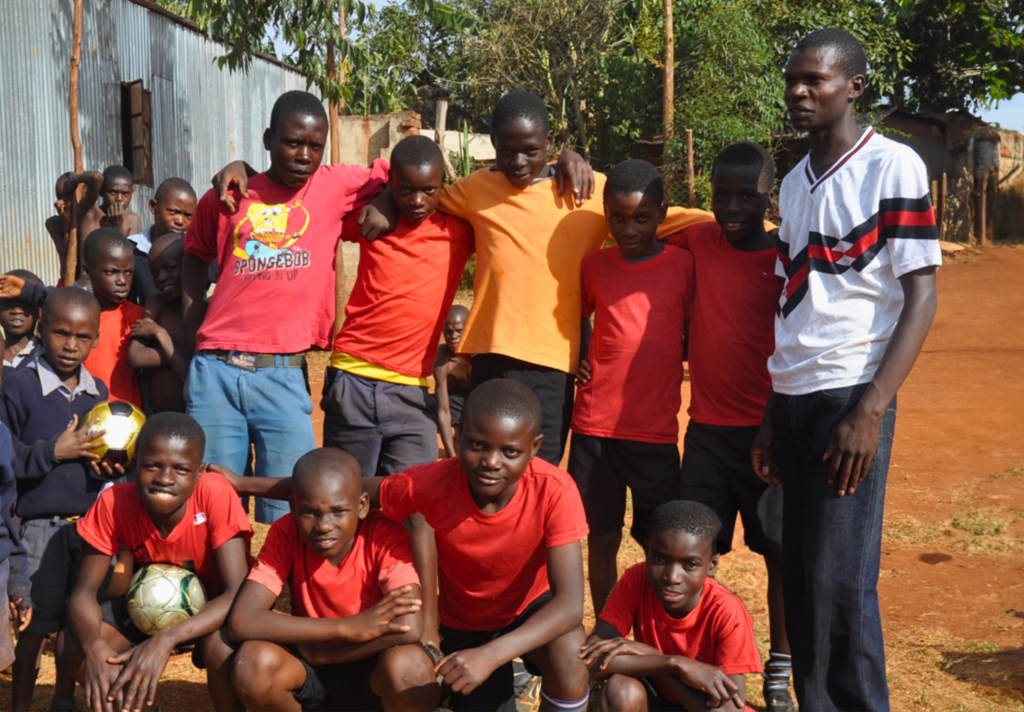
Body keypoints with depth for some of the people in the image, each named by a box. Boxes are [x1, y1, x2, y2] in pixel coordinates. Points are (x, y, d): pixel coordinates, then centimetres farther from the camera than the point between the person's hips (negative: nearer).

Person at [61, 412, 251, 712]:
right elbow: (84, 593, -20)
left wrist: (165, 640, -48)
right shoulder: (114, 502, -23)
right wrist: (94, 647, -43)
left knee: (220, 646, -36)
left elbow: (238, 593, -34)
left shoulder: (215, 493, -32)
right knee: (72, 644, -18)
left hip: (214, 606, -3)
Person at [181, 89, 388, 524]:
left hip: (283, 377, -1)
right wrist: (193, 341, 15)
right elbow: (196, 258, 23)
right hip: (215, 372, 1)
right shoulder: (227, 198, 9)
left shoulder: (335, 187, 5)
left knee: (288, 514, -3)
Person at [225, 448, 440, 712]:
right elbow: (241, 622, -27)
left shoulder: (386, 535, -20)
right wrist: (347, 627, -32)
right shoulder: (285, 534, -14)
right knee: (252, 663, -30)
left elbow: (409, 628, -33)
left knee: (409, 667, -35)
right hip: (310, 672, 2)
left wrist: (317, 652, -23)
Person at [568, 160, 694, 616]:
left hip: (656, 429, -1)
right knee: (602, 538, 7)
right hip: (595, 426, 1)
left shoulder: (684, 264, 1)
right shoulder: (594, 265, 6)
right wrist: (576, 360, 8)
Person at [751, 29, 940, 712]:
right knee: (800, 575, 9)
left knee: (840, 580, -6)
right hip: (792, 398, 7)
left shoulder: (893, 166, -6)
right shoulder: (795, 183, 15)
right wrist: (771, 416, 16)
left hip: (849, 397, -6)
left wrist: (871, 411, -16)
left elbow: (921, 297, -9)